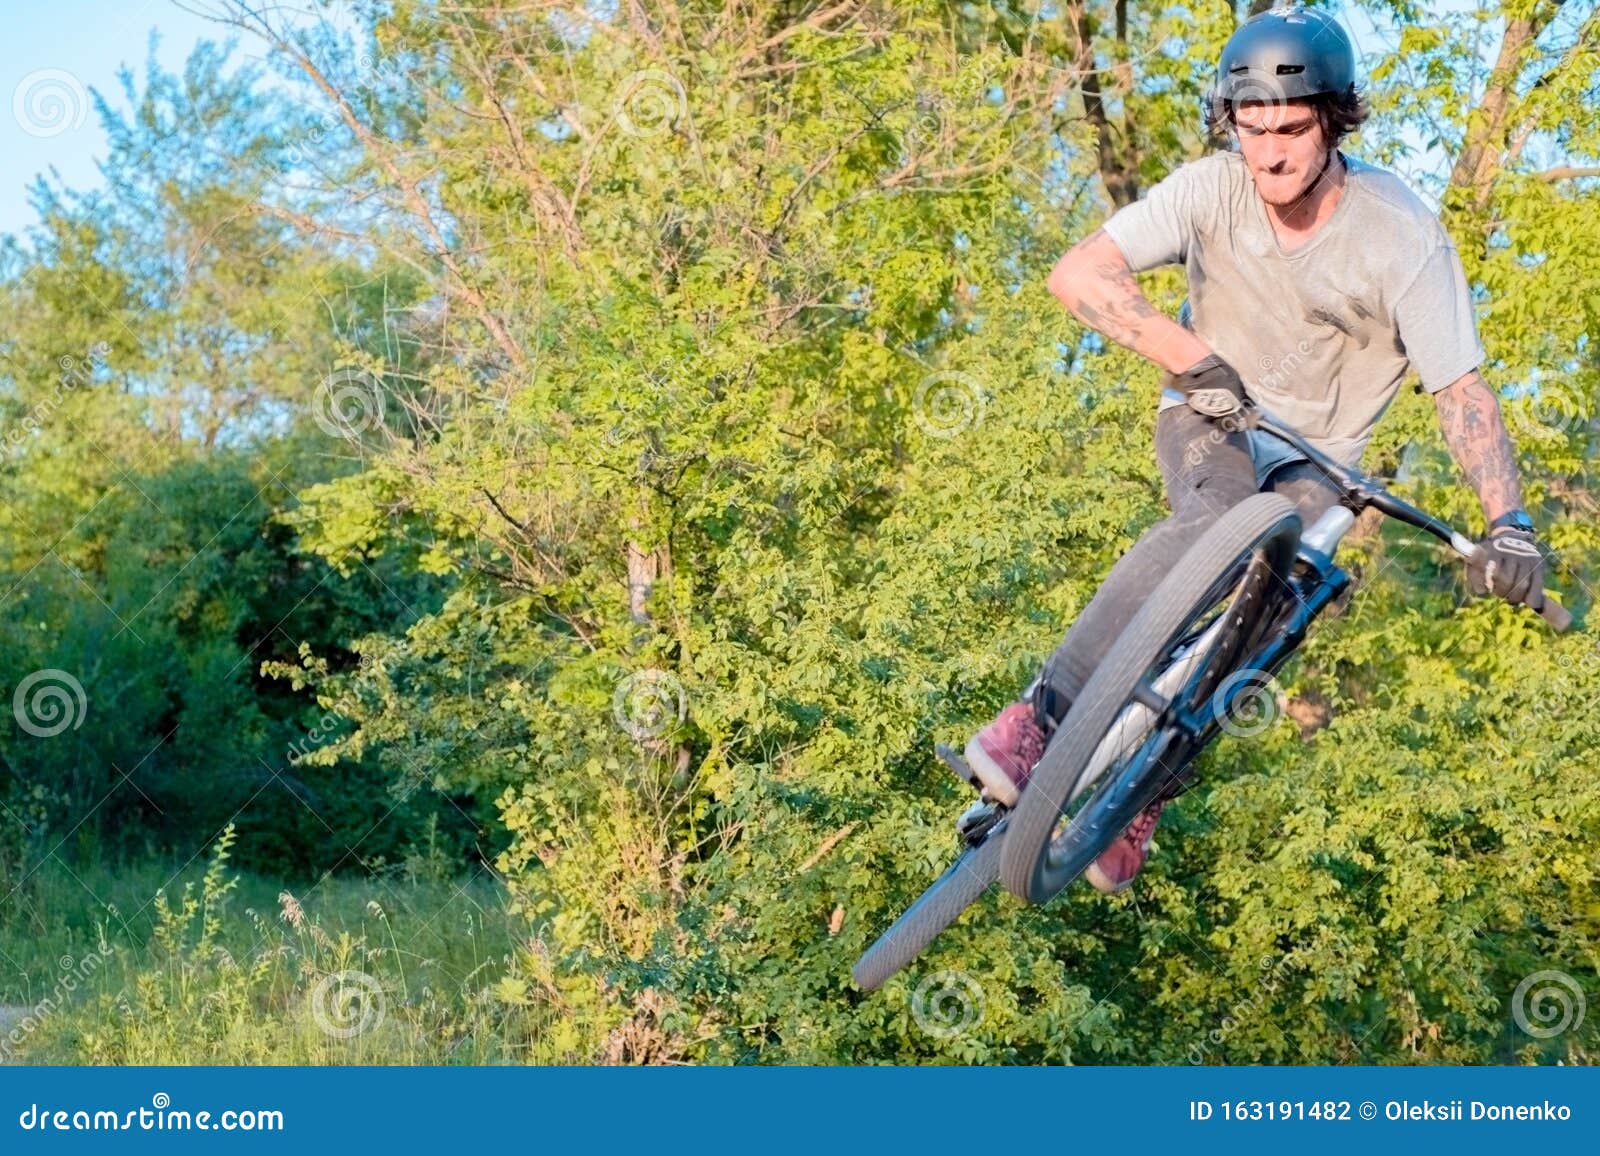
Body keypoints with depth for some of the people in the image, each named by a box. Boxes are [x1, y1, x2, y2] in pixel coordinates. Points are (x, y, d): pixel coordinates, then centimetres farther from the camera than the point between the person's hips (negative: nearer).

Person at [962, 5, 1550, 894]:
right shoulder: (1214, 189, -18)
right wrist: (1193, 360, -30)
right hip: (1210, 415, -1)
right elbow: (1076, 273, -23)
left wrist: (1510, 524, -30)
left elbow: (1460, 389, -19)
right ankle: (1038, 719, -40)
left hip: (1314, 455, 1)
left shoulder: (1402, 235, -22)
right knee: (1215, 525, -34)